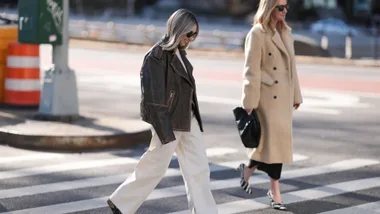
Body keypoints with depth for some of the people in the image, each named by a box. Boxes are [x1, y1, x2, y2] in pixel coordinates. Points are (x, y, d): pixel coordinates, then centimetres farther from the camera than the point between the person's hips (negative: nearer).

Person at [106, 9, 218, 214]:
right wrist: (164, 132, -21)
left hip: (187, 121, 8)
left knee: (198, 170, 6)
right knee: (154, 168, 6)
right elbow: (154, 97, -19)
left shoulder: (179, 52, 7)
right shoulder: (157, 56, -18)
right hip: (169, 122, -8)